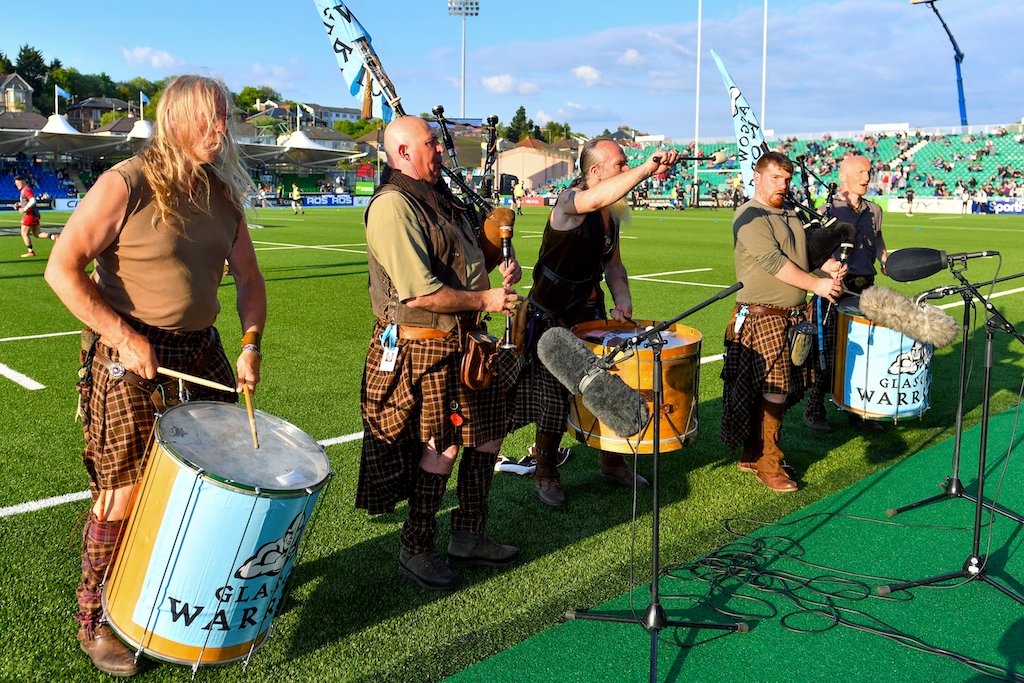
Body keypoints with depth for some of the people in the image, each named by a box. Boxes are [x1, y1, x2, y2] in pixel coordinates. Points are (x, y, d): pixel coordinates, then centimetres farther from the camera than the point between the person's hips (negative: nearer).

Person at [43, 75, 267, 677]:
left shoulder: (224, 196, 6)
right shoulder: (126, 185, -13)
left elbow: (249, 278, 11)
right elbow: (63, 269, -16)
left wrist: (250, 347, -3)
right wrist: (124, 337, -20)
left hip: (202, 354, 6)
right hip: (130, 359, -6)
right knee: (124, 493, 1)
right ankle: (96, 622, 22)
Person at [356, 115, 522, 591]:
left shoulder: (441, 199, 14)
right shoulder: (392, 207, -18)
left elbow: (467, 259, 27)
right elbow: (420, 293, -25)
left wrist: (503, 268, 6)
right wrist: (485, 299, -17)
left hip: (465, 339, 10)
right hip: (422, 346, -9)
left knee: (487, 434, 14)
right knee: (441, 450, -1)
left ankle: (469, 538, 30)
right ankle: (415, 550, 20)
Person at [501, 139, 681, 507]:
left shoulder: (611, 215, 6)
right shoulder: (570, 201, -20)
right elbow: (597, 198, -44)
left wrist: (621, 297, -4)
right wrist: (648, 168, -53)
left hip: (592, 316, 7)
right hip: (552, 320, -7)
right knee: (555, 401, -2)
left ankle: (613, 463, 30)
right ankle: (546, 475, 20)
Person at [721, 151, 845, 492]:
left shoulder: (790, 216, 19)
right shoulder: (750, 216, -9)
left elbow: (800, 258, 25)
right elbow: (772, 261, -19)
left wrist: (826, 266, 4)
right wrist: (816, 284, -21)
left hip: (794, 316, 9)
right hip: (762, 316, -9)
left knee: (785, 389, 11)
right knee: (773, 391, -6)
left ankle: (752, 453, 24)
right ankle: (767, 463, 7)